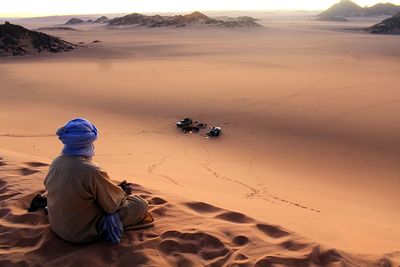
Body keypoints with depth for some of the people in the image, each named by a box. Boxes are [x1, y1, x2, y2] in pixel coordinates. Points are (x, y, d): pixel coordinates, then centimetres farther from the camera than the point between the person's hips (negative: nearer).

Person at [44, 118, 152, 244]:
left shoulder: (55, 163, -9)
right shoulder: (92, 171, -31)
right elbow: (113, 203, -19)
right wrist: (123, 193, 5)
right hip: (83, 233, -8)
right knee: (140, 204, -6)